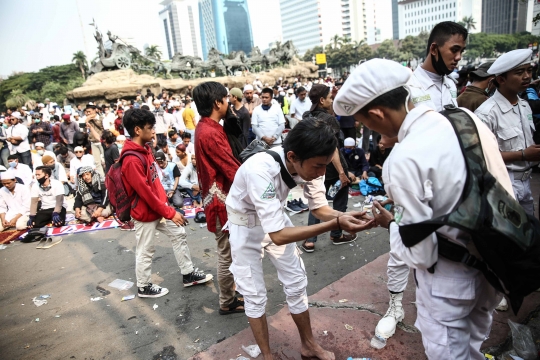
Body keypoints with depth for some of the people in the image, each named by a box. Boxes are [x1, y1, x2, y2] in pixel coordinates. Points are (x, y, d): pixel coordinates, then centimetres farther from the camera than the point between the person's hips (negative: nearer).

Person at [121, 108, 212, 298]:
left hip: (159, 207, 9)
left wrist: (166, 205, 14)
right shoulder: (132, 160, -26)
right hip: (146, 213, -9)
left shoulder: (145, 149, 4)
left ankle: (188, 275, 28)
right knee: (145, 251, 8)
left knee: (179, 234, 15)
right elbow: (145, 192, -25)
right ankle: (144, 287, 28)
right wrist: (170, 212, -19)